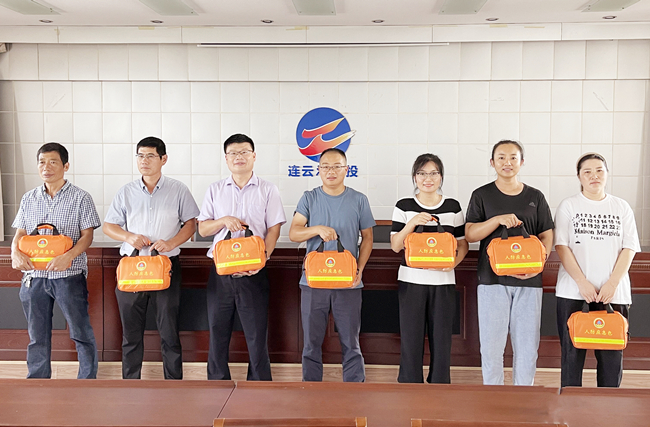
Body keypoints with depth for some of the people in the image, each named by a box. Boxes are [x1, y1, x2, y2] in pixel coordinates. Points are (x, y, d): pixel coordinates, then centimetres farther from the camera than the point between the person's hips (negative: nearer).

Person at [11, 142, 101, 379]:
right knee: (37, 335, 14)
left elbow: (87, 235, -7)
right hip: (34, 276, 4)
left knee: (81, 332, 2)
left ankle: (88, 380, 16)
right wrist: (15, 252, -9)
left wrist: (68, 256, -23)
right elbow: (20, 233, 12)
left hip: (69, 276, -4)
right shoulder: (29, 199, 11)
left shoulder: (80, 198, -2)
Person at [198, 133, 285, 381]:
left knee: (257, 333, 1)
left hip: (253, 273, -2)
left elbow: (273, 230, -1)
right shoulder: (215, 190, 11)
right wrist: (224, 221, -10)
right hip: (220, 271, 3)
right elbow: (202, 229, 9)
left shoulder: (268, 190, 4)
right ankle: (217, 383, 24)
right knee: (218, 331, 10)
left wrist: (261, 259, -15)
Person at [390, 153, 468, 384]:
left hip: (443, 281, 1)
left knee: (441, 338, 6)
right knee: (411, 337, 3)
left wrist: (454, 261, -11)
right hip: (411, 281, -1)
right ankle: (410, 384, 19)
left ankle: (439, 384, 23)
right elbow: (395, 246, -3)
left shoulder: (453, 207, 5)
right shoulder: (404, 206, 2)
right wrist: (412, 222, -18)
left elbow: (463, 244, 9)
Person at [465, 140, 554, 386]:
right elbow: (470, 235, -2)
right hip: (492, 279, -1)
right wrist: (499, 219, -16)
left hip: (529, 281, 2)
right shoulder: (482, 195, 6)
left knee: (527, 343, 5)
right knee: (491, 343, 1)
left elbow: (547, 236, 10)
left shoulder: (535, 197, 12)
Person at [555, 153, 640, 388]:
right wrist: (582, 282, -12)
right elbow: (561, 246, -3)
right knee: (572, 352, 3)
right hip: (573, 292, -1)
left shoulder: (622, 207, 10)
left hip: (614, 293, 2)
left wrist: (612, 284, -9)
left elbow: (629, 249, 3)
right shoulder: (568, 206, 5)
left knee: (612, 355, 3)